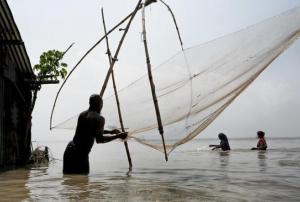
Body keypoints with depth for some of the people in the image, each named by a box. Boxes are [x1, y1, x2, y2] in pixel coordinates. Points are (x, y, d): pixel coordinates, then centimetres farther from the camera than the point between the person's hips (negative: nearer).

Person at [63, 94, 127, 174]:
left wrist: (110, 132, 33)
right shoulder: (99, 119, -11)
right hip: (80, 154, -8)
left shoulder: (82, 114, 15)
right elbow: (99, 140, -18)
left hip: (69, 150, 8)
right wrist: (117, 136, -10)